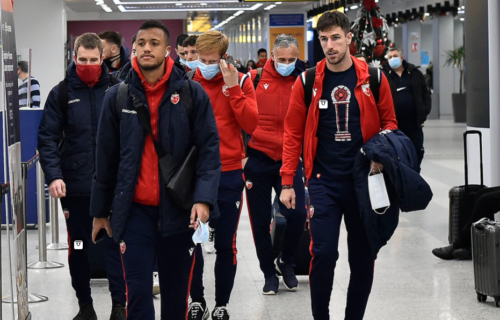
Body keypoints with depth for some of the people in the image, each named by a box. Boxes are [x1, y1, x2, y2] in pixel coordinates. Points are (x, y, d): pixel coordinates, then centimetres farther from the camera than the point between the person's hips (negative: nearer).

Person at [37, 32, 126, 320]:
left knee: (115, 244, 1)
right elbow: (47, 138, -2)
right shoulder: (61, 93, 1)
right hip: (75, 185, 2)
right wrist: (53, 175, -15)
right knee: (78, 248, 10)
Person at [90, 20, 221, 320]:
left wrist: (204, 198, -18)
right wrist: (100, 211, 12)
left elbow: (209, 149, -4)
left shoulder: (192, 93, -1)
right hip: (134, 211, 0)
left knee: (177, 293, 10)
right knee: (138, 291, -5)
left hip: (179, 212, 0)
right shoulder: (118, 97, 4)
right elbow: (106, 158, 9)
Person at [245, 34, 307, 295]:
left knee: (297, 213, -13)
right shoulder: (254, 79, -3)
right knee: (261, 221, 6)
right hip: (257, 159, 0)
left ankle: (286, 262, 14)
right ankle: (269, 272, 24)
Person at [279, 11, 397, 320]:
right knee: (323, 254, -10)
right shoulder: (308, 82, 0)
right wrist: (288, 182, -1)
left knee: (363, 257, 7)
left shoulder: (373, 78, 1)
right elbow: (293, 133, 3)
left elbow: (389, 122, 9)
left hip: (363, 178, 1)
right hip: (324, 181, -1)